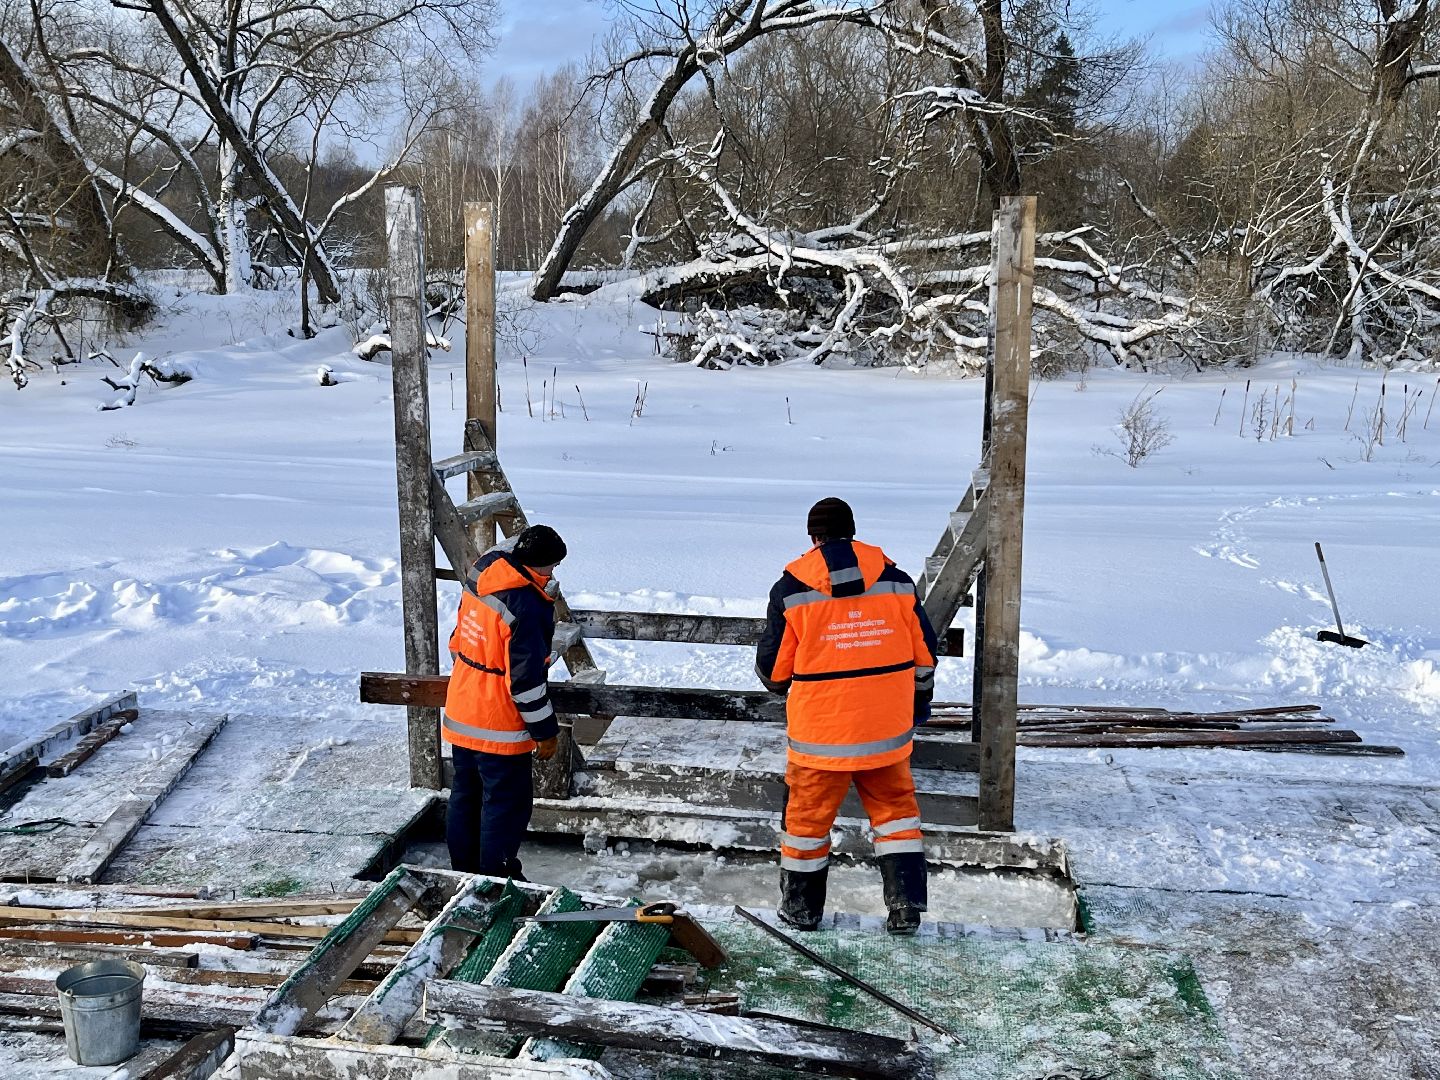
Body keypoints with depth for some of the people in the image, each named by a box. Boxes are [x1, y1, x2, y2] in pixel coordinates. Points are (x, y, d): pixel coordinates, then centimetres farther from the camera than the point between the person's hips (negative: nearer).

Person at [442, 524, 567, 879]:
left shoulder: (478, 581, 0)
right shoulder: (528, 606, -25)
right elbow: (526, 680, -23)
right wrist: (545, 731, -11)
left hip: (460, 717, 9)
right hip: (499, 729, -8)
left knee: (465, 794, 20)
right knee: (506, 803, 6)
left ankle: (463, 871, 34)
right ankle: (496, 878, 16)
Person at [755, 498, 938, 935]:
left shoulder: (791, 589, -8)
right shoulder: (896, 580, -1)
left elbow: (772, 670, -2)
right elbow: (924, 655, 6)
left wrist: (783, 685, 21)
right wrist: (919, 702, 22)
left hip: (820, 732, -2)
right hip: (886, 732, 2)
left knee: (808, 816, 14)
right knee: (895, 810, 18)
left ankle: (801, 909, 27)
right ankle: (906, 908, 16)